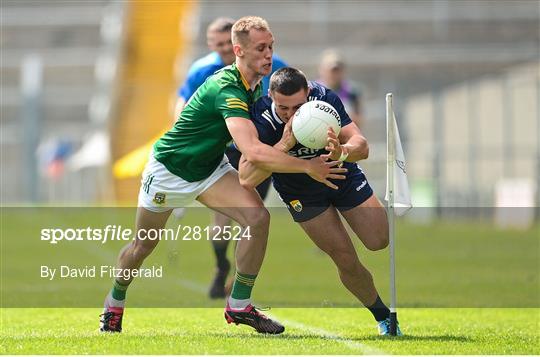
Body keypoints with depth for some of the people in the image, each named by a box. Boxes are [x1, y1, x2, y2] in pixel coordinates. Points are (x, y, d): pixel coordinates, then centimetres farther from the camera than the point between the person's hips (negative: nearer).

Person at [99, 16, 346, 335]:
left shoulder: (254, 84, -8)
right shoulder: (225, 89, -36)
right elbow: (253, 151, -48)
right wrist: (308, 167, -45)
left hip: (210, 166, 6)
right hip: (169, 169, -6)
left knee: (257, 217, -18)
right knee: (143, 246, 11)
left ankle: (239, 305, -7)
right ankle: (115, 303, 41)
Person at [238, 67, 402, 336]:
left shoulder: (325, 99, -29)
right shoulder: (261, 118, -32)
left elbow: (361, 146, -33)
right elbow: (246, 178, -38)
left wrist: (342, 152, -57)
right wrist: (284, 144, -48)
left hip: (342, 174, 1)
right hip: (301, 192, -1)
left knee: (380, 240, -8)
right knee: (346, 261, -8)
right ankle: (383, 317, 13)